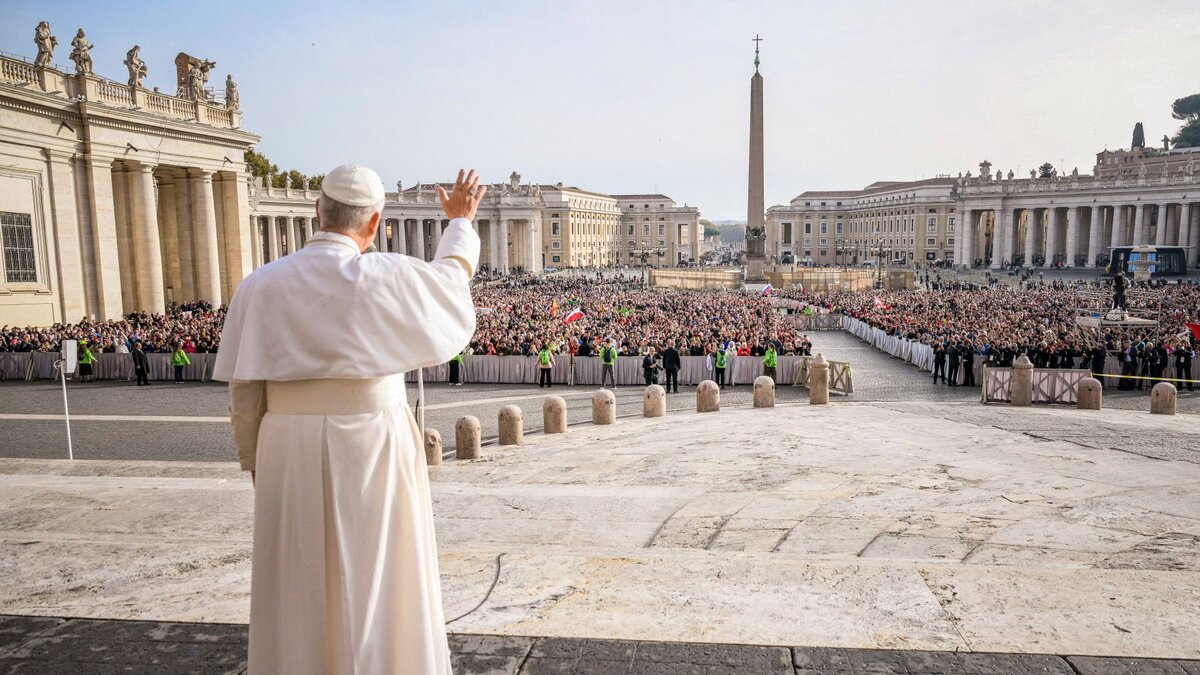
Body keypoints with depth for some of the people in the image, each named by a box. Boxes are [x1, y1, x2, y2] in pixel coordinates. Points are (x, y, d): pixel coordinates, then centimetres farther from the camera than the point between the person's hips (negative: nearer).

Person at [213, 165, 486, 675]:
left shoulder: (260, 284, -4)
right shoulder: (388, 277, -11)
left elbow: (244, 392, 0)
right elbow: (452, 278, 12)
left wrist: (254, 461, 14)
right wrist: (460, 220, 30)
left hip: (292, 456, 3)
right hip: (373, 447, -2)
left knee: (296, 587, 16)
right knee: (379, 583, 11)